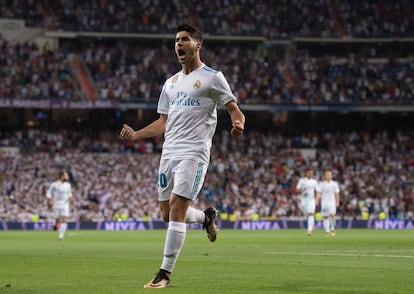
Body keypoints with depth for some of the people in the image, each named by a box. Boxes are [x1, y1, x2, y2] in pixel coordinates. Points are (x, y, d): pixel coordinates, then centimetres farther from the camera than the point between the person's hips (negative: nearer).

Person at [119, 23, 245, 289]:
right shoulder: (171, 83, 20)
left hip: (194, 154, -7)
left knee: (176, 210, -15)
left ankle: (165, 274, -11)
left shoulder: (212, 77, 0)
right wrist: (135, 135, 12)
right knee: (168, 214, 8)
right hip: (169, 154, 7)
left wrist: (238, 123, -25)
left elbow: (234, 109, -2)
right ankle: (207, 217, 39)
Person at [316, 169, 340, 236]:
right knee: (325, 217, 2)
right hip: (324, 202, 1)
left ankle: (332, 229, -3)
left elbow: (337, 194, 6)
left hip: (332, 202, -1)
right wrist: (317, 200, -16)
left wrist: (337, 202, -1)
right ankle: (327, 231, 9)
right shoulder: (321, 184, 5)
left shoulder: (334, 183, 5)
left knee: (332, 215, -17)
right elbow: (319, 193, -2)